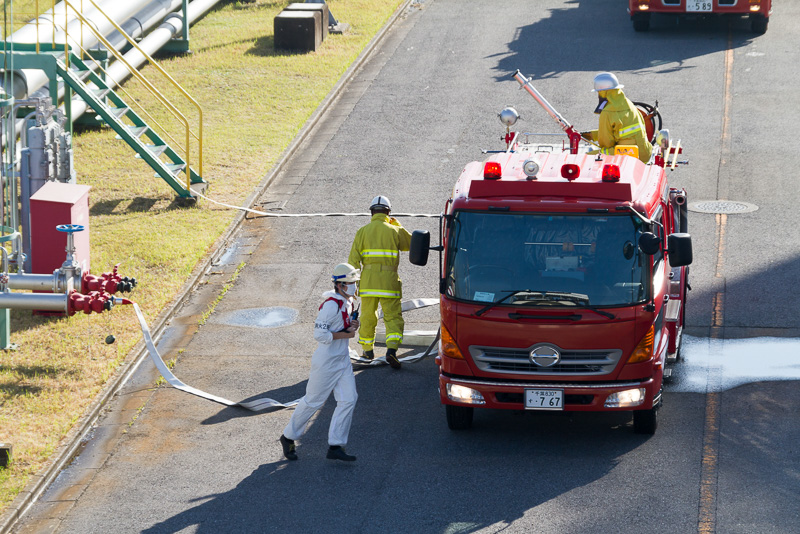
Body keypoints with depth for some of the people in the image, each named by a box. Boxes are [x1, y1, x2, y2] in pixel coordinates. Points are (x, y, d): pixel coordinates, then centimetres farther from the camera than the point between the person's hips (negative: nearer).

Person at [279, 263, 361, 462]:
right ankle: (289, 437, 21)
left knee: (348, 399, 0)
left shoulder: (348, 302, 8)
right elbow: (320, 333, -25)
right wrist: (346, 334, -20)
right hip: (326, 361, -9)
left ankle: (335, 447, 3)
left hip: (342, 359, 9)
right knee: (313, 400, 2)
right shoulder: (331, 305, -21)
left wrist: (352, 326, 2)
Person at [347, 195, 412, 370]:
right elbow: (412, 243, 20)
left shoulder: (363, 231, 4)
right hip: (389, 281, -2)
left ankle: (367, 349, 30)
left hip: (368, 281, 2)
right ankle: (391, 350, -20)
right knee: (393, 317, -1)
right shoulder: (395, 231, 1)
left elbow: (354, 259, 0)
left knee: (367, 316, 18)